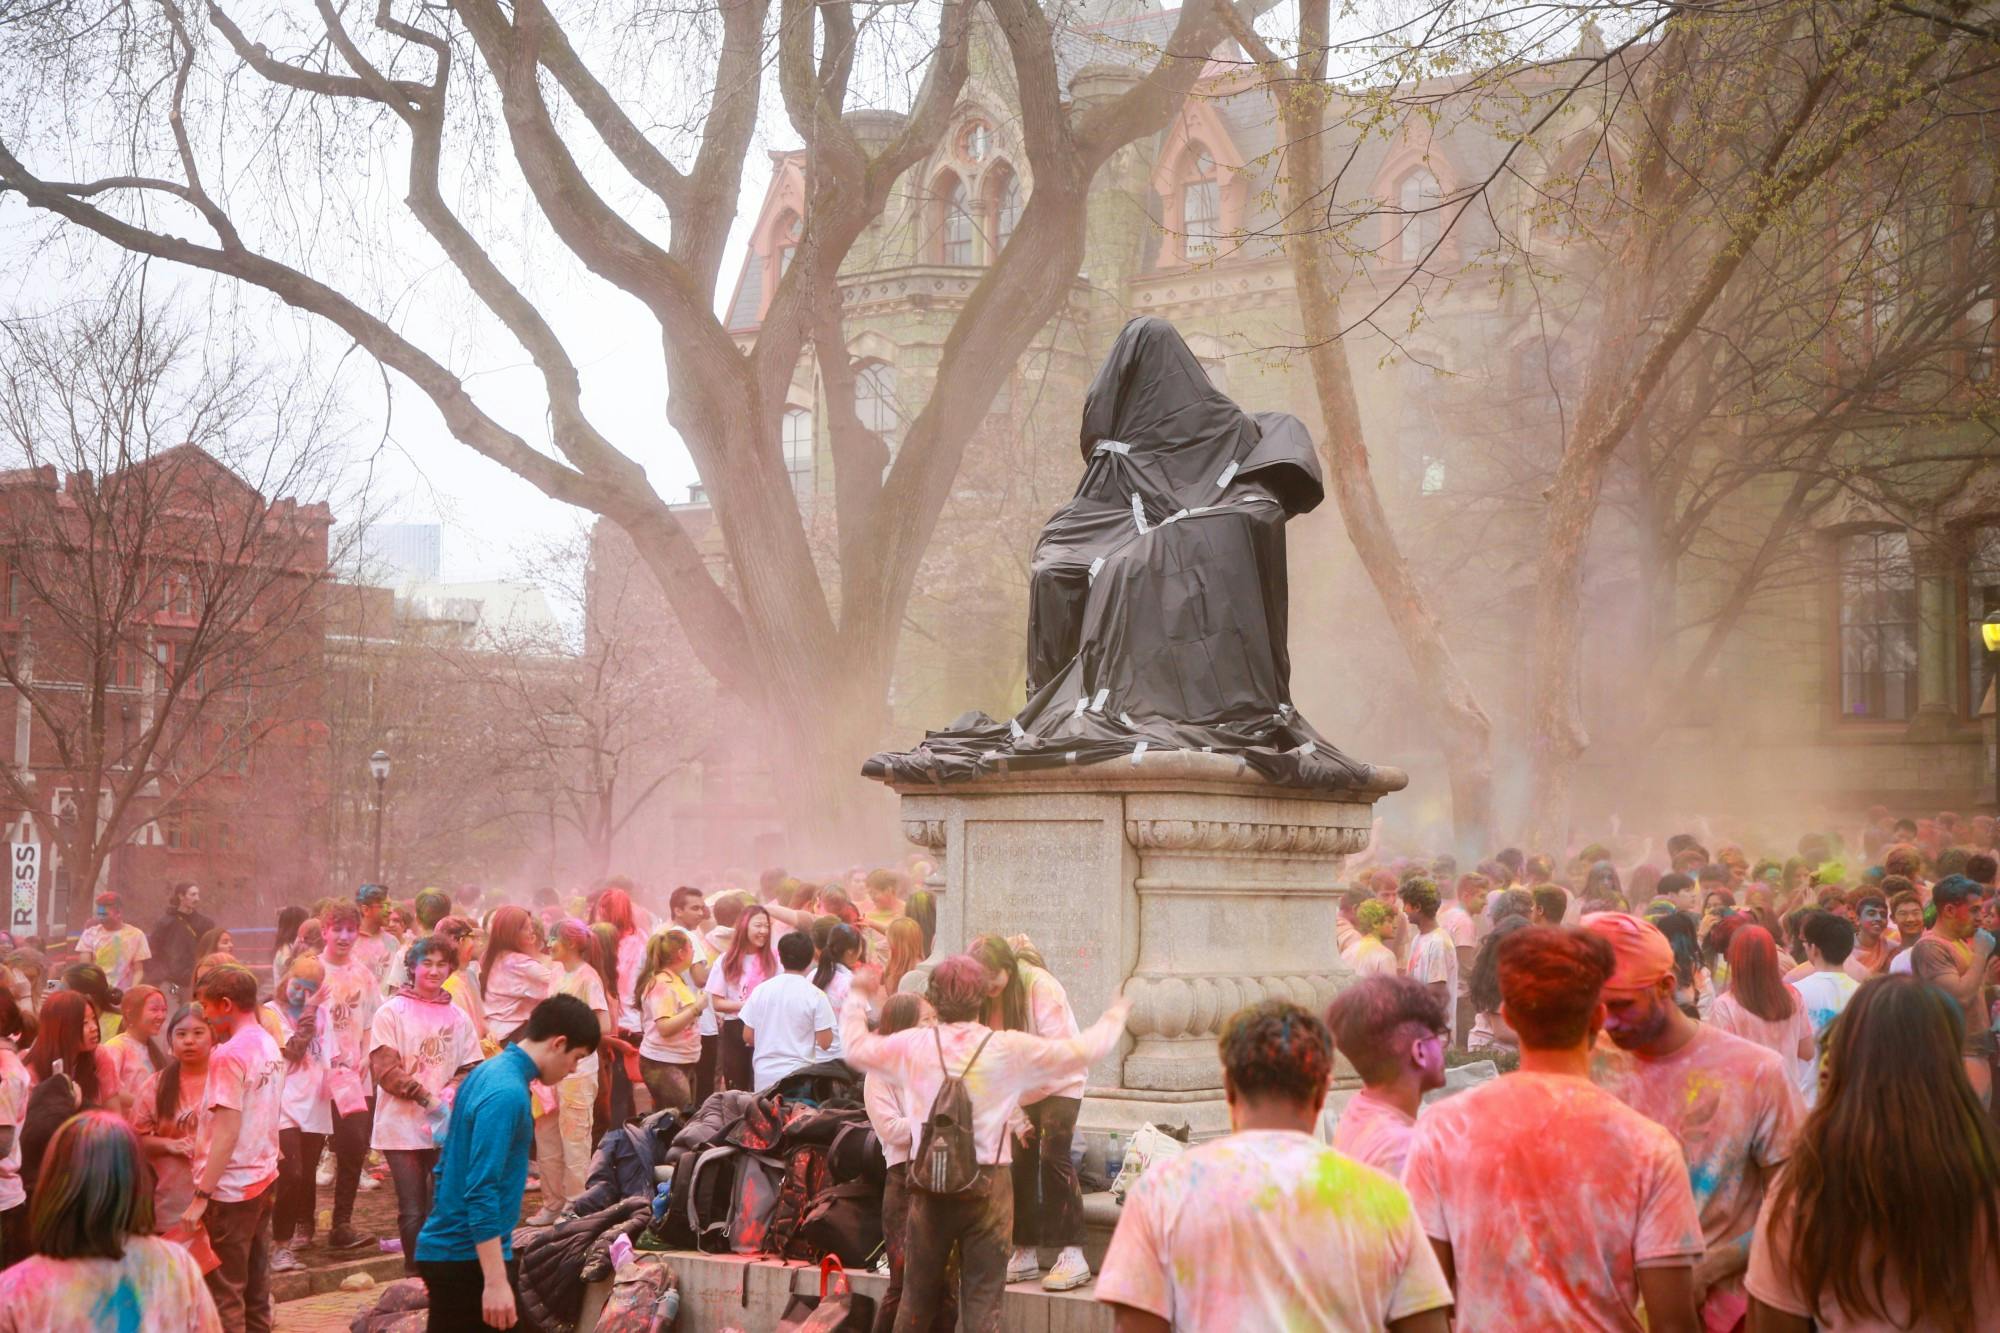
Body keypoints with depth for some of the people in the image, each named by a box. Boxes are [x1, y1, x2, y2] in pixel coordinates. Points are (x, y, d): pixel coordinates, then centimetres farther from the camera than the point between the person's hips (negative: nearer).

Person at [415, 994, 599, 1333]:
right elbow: (482, 1192, -24)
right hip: (469, 1258, -9)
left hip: (449, 1250, 9)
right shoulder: (507, 1093, -20)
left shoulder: (488, 1072, 9)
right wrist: (496, 1281, -24)